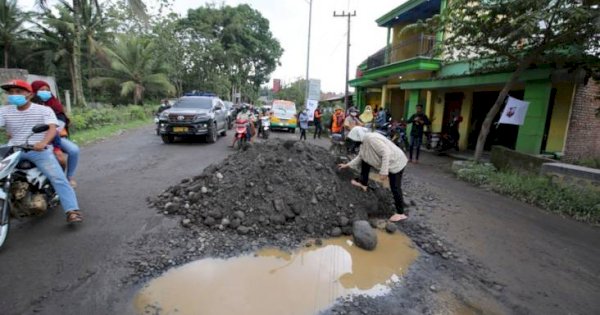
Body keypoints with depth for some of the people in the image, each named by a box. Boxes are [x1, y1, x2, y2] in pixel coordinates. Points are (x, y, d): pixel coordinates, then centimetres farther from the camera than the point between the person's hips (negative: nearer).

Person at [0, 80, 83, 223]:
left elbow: (52, 128, -16)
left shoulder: (44, 110, -1)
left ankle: (72, 211, -23)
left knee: (58, 178, -19)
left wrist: (43, 142, -36)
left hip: (39, 150, -4)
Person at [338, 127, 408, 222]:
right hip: (387, 161, 10)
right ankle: (363, 184, 25)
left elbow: (386, 152, -33)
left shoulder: (371, 138, -28)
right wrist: (347, 165, 16)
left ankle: (400, 213, 10)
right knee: (365, 160, 16)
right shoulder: (364, 141, 4)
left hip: (396, 162, -10)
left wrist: (383, 171, -33)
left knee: (395, 188, -5)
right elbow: (360, 157, 15)